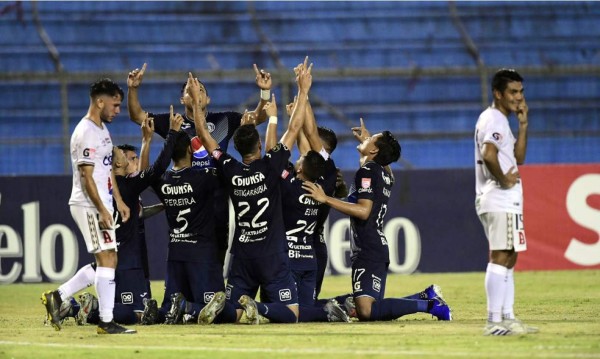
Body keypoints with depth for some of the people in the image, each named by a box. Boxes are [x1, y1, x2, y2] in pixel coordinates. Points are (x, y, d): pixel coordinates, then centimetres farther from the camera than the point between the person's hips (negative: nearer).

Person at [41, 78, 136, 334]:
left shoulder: (102, 128, 16)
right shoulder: (86, 133, -16)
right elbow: (86, 177, -20)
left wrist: (119, 201, 19)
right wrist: (102, 210, -22)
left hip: (102, 205, 10)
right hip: (89, 206, -10)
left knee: (107, 262, 10)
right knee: (107, 260, -10)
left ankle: (58, 296, 14)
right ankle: (106, 322, -8)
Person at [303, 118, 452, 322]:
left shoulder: (367, 171, -9)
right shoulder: (386, 174, 17)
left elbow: (363, 211, -21)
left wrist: (326, 199, -19)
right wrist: (364, 139, 50)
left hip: (368, 254, -9)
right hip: (379, 250, 9)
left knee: (366, 311, -21)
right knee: (374, 308, 16)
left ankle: (428, 305, -20)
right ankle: (428, 297, 13)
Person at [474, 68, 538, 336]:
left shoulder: (500, 120, 20)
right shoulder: (493, 119, -13)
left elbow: (518, 157, 20)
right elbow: (488, 155, -30)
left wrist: (523, 124, 12)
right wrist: (503, 180, -17)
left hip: (505, 201, 11)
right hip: (500, 202, -11)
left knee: (508, 259, 13)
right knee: (501, 257, -13)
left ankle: (507, 319, 17)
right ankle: (494, 322, -17)